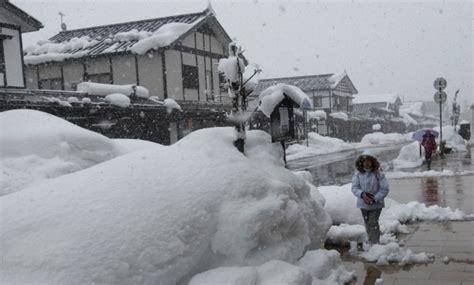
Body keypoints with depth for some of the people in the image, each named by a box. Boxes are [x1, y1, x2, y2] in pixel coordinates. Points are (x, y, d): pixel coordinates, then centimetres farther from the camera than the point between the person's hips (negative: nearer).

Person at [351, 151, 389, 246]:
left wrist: (375, 199, -21)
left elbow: (384, 189, -10)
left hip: (376, 204, -4)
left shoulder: (378, 174, -11)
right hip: (363, 204, 4)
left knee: (373, 223, -12)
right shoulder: (358, 174, -4)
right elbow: (354, 188, -6)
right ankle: (371, 242, 33)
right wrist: (362, 194, -27)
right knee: (368, 224, 17)